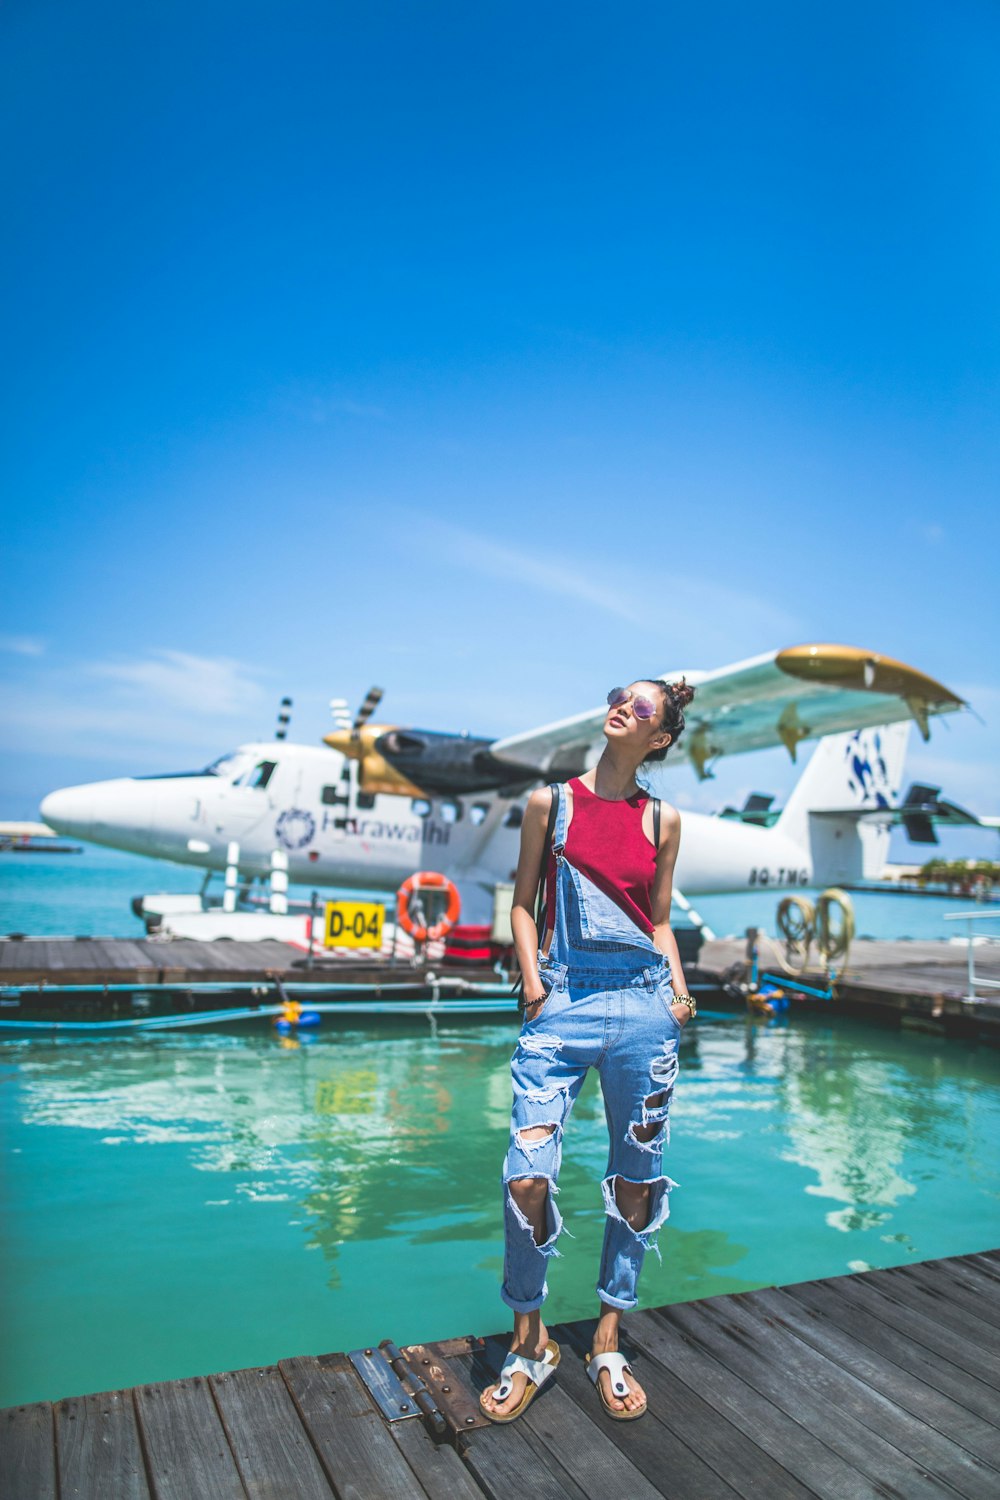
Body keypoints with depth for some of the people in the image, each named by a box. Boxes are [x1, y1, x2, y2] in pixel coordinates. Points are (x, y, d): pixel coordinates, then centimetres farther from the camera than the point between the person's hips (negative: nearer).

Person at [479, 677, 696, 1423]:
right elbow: (523, 902, 9)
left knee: (637, 1177, 9)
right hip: (563, 1002, -2)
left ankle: (608, 1342, 30)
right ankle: (531, 1341, 17)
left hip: (643, 1005, 2)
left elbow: (660, 918, 16)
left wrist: (679, 990, 3)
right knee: (527, 1175, -8)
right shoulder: (551, 801, 6)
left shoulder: (663, 820, 10)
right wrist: (531, 978, -4)